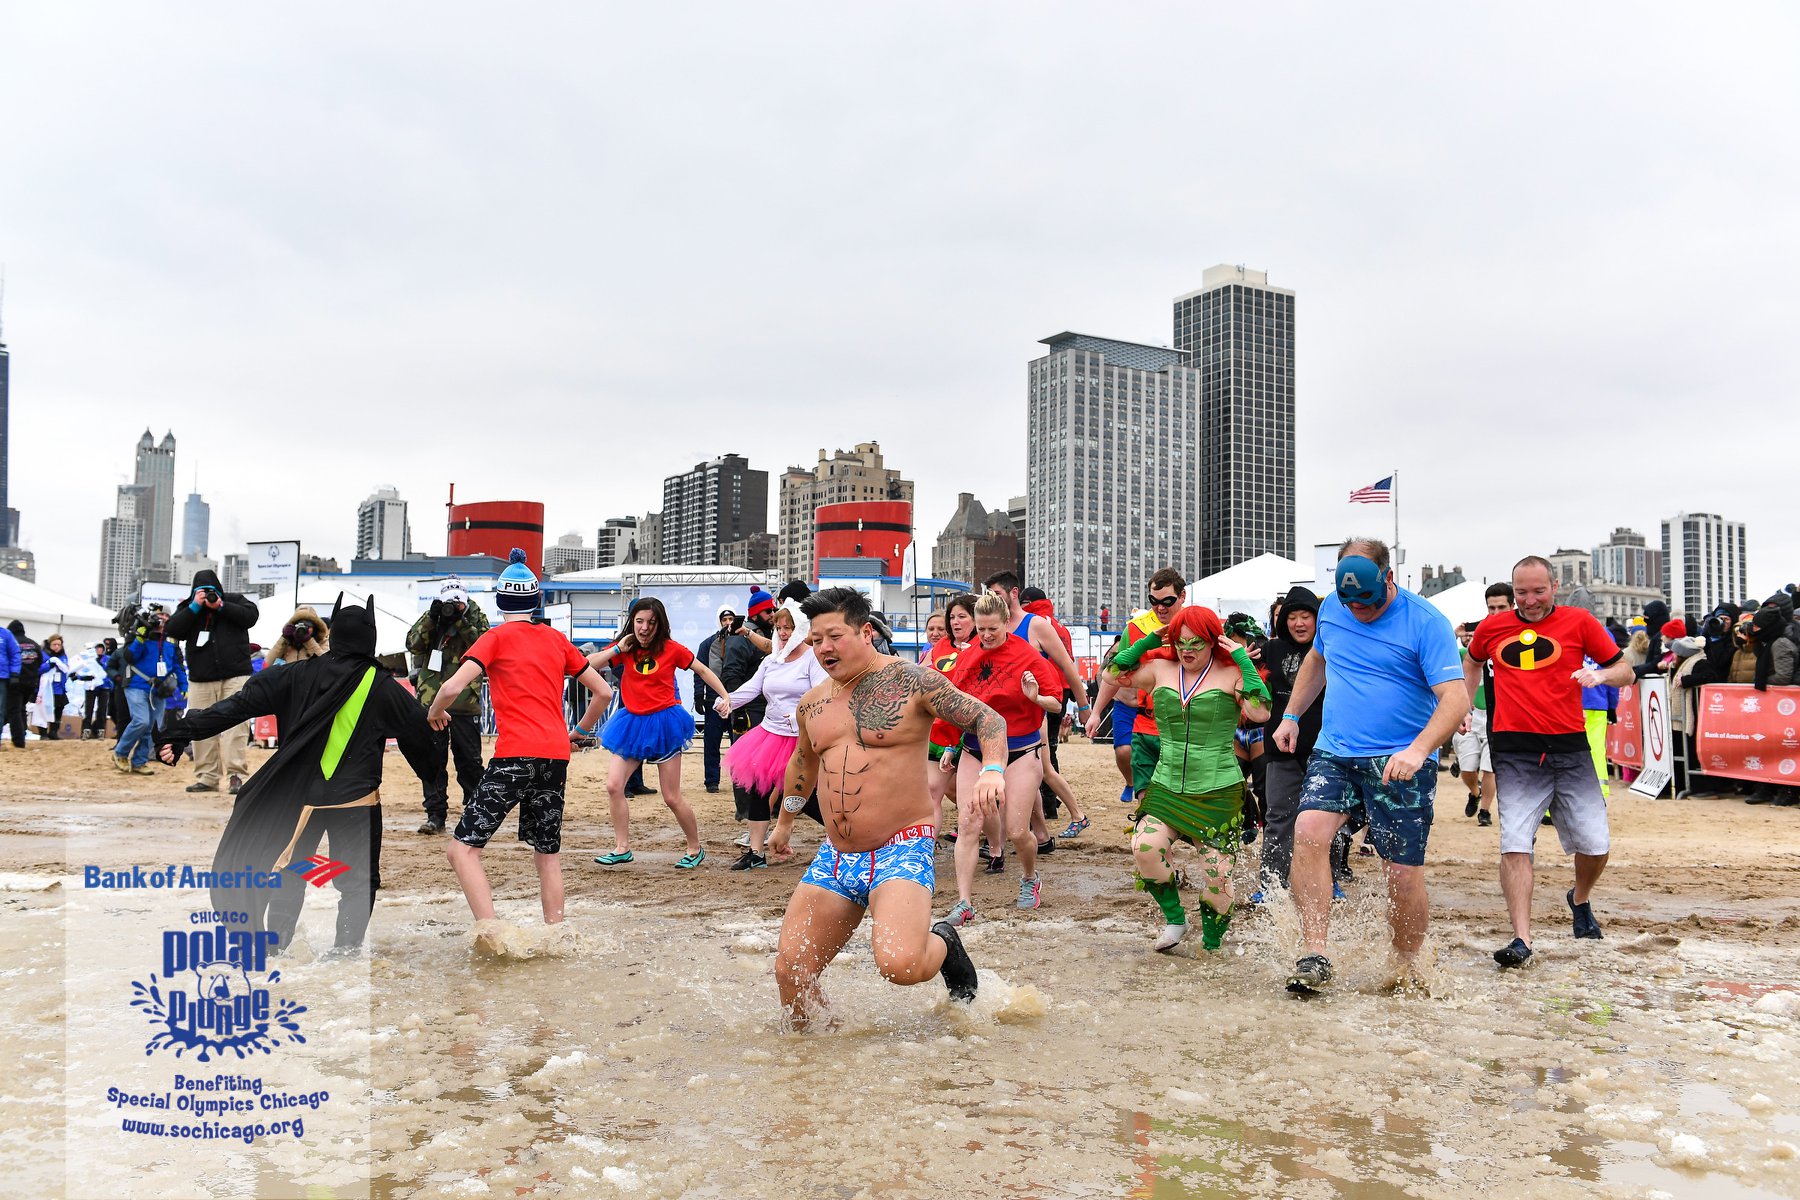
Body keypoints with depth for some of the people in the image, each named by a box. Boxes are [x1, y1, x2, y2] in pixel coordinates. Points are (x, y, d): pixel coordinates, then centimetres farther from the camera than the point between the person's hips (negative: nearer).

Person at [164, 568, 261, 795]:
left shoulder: (234, 599, 10)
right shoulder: (187, 608, 13)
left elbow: (251, 615, -6)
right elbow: (173, 630, -1)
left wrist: (221, 606, -12)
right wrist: (194, 607, -9)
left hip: (235, 676, -3)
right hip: (201, 680, 3)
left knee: (235, 725, -12)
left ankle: (235, 775, -13)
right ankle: (207, 777, 8)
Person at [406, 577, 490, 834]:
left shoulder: (476, 617, 3)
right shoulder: (430, 617, 9)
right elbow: (413, 644, -3)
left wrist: (459, 621, -17)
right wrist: (431, 619, -14)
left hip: (465, 702, -2)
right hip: (431, 700, 2)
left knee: (469, 759, 4)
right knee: (432, 760, 4)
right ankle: (435, 815, 11)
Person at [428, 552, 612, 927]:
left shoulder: (497, 637, 2)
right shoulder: (557, 639, 16)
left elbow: (452, 687, -11)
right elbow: (603, 692, 18)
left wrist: (434, 712, 9)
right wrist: (582, 729, 33)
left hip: (515, 755, -5)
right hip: (556, 755, 5)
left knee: (462, 848, -2)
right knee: (548, 854, 17)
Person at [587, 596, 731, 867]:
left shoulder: (671, 649, -6)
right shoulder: (625, 647, 2)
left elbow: (703, 671, 5)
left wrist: (726, 697, -2)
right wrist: (618, 649, -11)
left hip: (663, 723, -4)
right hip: (633, 723, 4)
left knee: (672, 798, 0)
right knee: (613, 786, -8)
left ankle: (695, 850, 18)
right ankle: (622, 849, 5)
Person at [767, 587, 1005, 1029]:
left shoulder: (911, 681, -7)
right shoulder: (812, 704, 11)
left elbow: (988, 719, -5)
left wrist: (991, 771, -24)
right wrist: (785, 821, 42)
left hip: (901, 849, -6)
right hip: (835, 856, 6)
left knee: (899, 965, -27)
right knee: (790, 972, 1)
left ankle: (943, 946, 9)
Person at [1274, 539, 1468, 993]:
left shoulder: (1427, 622, -10)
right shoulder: (1332, 607, 7)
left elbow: (1456, 699, -17)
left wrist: (1417, 751, -32)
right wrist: (1291, 716, 23)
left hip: (1400, 763, -4)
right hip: (1334, 753, 4)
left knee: (1404, 875, -2)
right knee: (1308, 831, -20)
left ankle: (1405, 969, 23)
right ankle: (1315, 956, -15)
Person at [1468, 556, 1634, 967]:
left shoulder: (1579, 621, 3)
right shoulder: (1492, 627, 9)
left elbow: (1625, 670, 7)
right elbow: (1472, 664, 29)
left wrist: (1601, 674, -15)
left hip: (1569, 748, 0)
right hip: (1514, 751, 0)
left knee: (1595, 843, 3)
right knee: (1514, 845, -10)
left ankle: (1580, 899, 36)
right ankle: (1521, 938, -8)